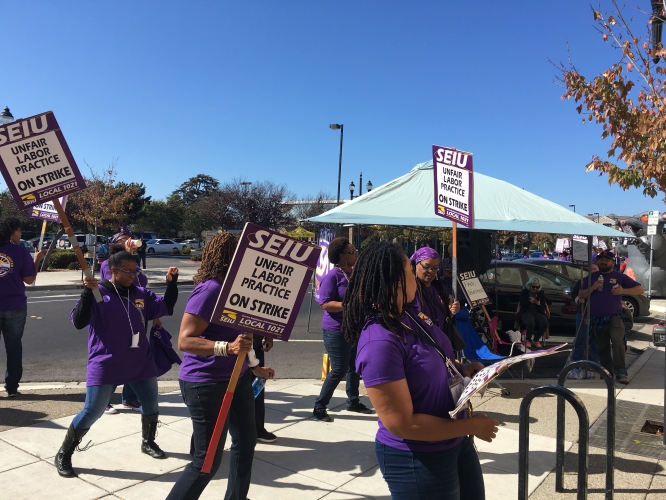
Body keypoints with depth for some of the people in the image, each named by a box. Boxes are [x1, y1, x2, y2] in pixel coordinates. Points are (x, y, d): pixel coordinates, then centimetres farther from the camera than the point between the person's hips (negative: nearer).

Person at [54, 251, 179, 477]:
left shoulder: (141, 294, 3)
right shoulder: (99, 294, -11)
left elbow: (166, 307, 4)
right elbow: (78, 322, -20)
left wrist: (171, 282, -9)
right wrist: (88, 291, -31)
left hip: (140, 363, 5)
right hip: (105, 365, -5)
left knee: (151, 405, 15)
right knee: (92, 412, 1)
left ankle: (148, 443, 40)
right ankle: (63, 456, 21)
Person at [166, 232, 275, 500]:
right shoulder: (209, 290, -21)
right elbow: (184, 340, -26)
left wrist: (254, 367, 22)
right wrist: (227, 347, -38)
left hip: (237, 377, 9)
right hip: (206, 384, -9)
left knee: (245, 442, 20)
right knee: (207, 460, 0)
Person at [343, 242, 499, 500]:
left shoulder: (407, 315, -2)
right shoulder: (379, 342, -31)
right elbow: (402, 424, -29)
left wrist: (460, 369, -3)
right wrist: (471, 426, -20)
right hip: (417, 459, -9)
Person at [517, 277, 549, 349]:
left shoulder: (541, 293, 13)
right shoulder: (524, 292, 6)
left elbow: (543, 306, 10)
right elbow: (521, 304, -2)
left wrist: (539, 304, -14)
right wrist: (530, 302, -21)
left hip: (538, 312, 3)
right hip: (526, 312, -3)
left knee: (545, 324, -29)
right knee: (530, 323, -38)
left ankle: (536, 339, -4)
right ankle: (528, 340, -10)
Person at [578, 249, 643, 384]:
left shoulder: (620, 276, 5)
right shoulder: (592, 277, 10)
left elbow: (640, 289, 2)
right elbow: (580, 296, 8)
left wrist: (623, 290, -15)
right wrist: (592, 288, -10)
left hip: (614, 317, -3)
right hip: (597, 319, 3)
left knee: (618, 340, -26)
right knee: (603, 348, 10)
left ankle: (620, 372, -24)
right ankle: (608, 373, 20)